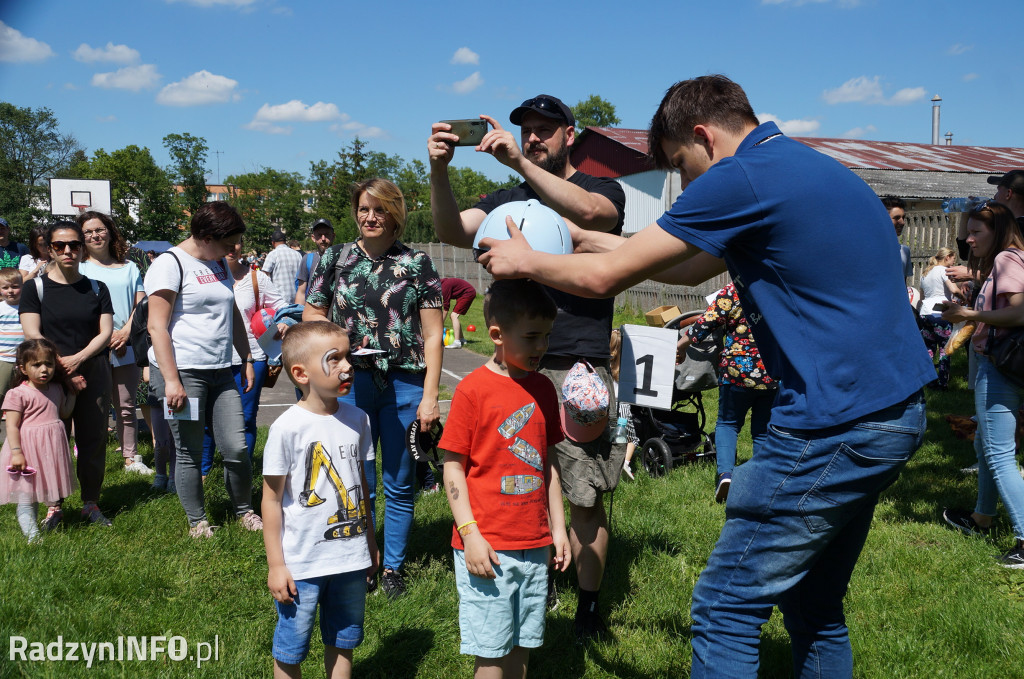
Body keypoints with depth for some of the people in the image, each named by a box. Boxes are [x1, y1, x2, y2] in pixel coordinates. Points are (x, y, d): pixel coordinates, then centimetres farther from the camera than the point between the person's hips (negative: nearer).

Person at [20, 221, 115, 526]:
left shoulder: (97, 289, 9)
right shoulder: (37, 288, 3)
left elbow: (106, 333, 2)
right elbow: (32, 335, -5)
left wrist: (77, 358, -13)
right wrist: (60, 367, -14)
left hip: (93, 373, 2)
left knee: (93, 439, 3)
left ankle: (91, 503, 15)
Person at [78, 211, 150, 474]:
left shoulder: (129, 268, 14)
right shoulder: (79, 268, 5)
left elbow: (140, 304, 8)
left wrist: (126, 332, -8)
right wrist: (106, 336, -12)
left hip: (127, 347, 2)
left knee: (127, 406, 6)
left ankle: (131, 458, 11)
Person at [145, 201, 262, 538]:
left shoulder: (219, 264, 16)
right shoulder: (170, 264, -8)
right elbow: (157, 326, -13)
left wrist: (247, 359, 22)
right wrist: (171, 380, -18)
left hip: (220, 372, 7)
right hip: (182, 372, -6)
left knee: (237, 448, 3)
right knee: (190, 454, 4)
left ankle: (245, 512, 20)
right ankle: (197, 523, 18)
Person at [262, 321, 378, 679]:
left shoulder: (357, 419, 1)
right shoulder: (287, 427, -15)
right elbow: (272, 499, -9)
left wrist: (371, 544, 17)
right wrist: (276, 565, -8)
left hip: (351, 559, 5)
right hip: (301, 565, -4)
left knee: (342, 642, 19)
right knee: (290, 649, 11)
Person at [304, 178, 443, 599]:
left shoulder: (417, 263, 3)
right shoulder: (335, 259, 7)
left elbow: (433, 335, 1)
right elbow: (310, 315, 14)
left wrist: (430, 396, -6)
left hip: (406, 385, -1)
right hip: (351, 384, 1)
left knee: (400, 485, 9)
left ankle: (393, 567, 25)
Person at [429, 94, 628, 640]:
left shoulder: (604, 189, 6)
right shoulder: (509, 200, 17)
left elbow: (588, 213, -19)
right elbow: (453, 232, 1)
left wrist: (520, 162, -27)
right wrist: (439, 171, -17)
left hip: (579, 368, -4)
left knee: (585, 497, -1)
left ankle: (588, 608, 12)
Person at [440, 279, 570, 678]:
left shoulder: (543, 388, 7)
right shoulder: (473, 389, -11)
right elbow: (453, 467, -9)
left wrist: (558, 529, 14)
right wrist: (470, 534, -14)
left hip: (534, 545, 5)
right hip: (487, 547, -5)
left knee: (523, 645, 14)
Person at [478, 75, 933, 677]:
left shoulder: (739, 178, -13)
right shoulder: (811, 168, 18)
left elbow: (603, 278, -10)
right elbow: (693, 270, 24)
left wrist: (525, 260, 9)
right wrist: (582, 237, 26)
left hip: (836, 424, -10)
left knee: (727, 607, -1)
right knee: (814, 605, 20)